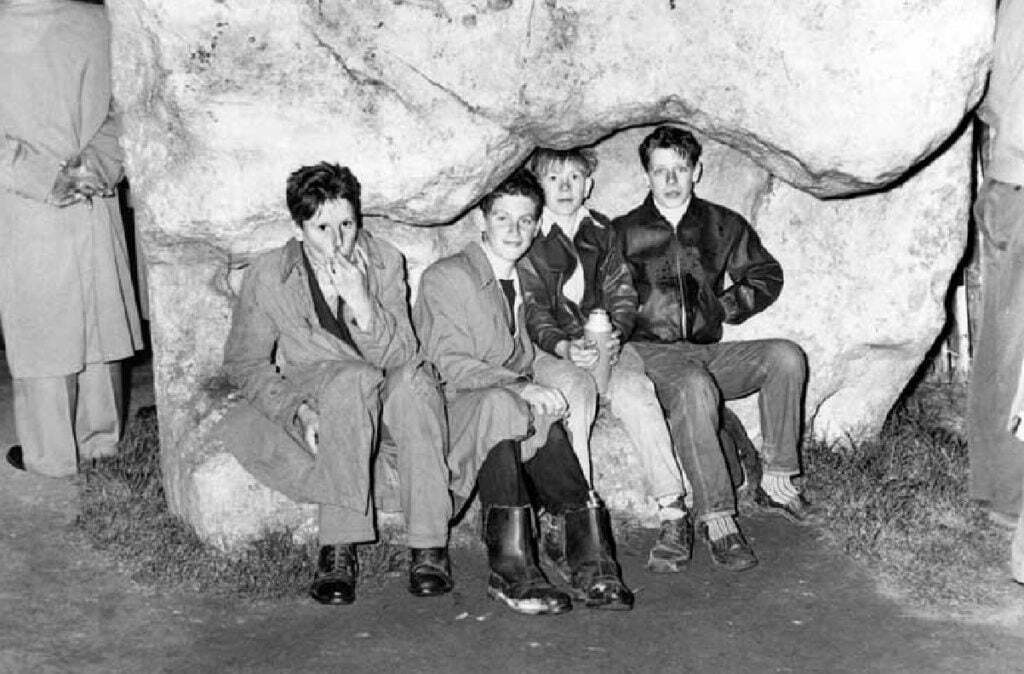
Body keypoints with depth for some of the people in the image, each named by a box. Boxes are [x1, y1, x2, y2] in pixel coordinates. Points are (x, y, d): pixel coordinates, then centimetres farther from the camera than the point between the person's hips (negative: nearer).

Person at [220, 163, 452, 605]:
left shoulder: (384, 262, -2)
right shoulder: (268, 275, -5)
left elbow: (401, 357, -9)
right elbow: (243, 363, 0)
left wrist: (362, 303, -26)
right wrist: (299, 410, -17)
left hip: (387, 402, 2)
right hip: (313, 399, -1)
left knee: (412, 380, -34)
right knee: (355, 379, -36)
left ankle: (428, 546, -32)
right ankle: (339, 547, -34)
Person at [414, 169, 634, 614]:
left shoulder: (523, 283, 24)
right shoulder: (446, 278, 1)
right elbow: (450, 366, -10)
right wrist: (519, 386, -24)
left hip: (514, 405, 5)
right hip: (452, 409, -5)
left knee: (541, 415, -32)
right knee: (500, 404, -38)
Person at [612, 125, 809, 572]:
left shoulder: (721, 225, 13)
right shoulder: (623, 232, 7)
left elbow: (766, 276, 22)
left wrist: (722, 307, 10)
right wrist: (630, 316, -8)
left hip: (709, 351, 4)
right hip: (650, 353, -4)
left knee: (787, 357, -21)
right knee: (695, 387, -38)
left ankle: (775, 481, -13)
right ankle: (716, 518, -35)